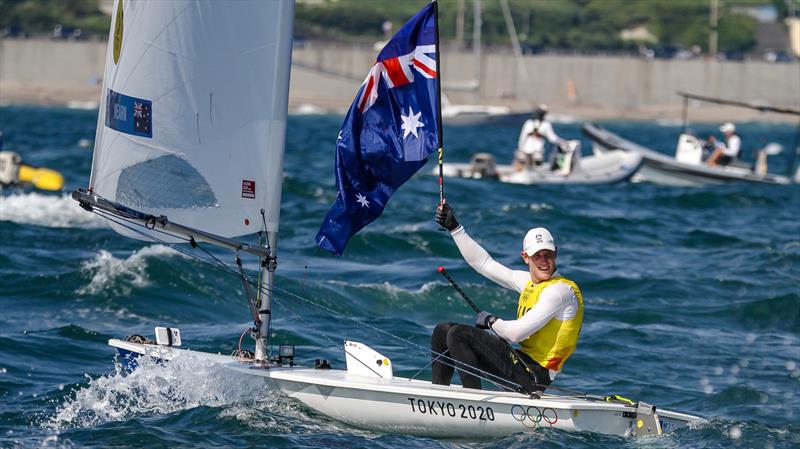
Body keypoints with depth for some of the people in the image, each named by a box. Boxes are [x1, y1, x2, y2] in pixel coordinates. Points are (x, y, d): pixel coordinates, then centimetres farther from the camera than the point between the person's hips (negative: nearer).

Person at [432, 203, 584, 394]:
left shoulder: (560, 290, -17)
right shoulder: (528, 281, 10)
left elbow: (517, 333, -25)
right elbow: (483, 262, 19)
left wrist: (491, 321, -6)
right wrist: (453, 227, 16)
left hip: (534, 375, -10)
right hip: (523, 362, 10)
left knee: (458, 334, -19)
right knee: (442, 331, 14)